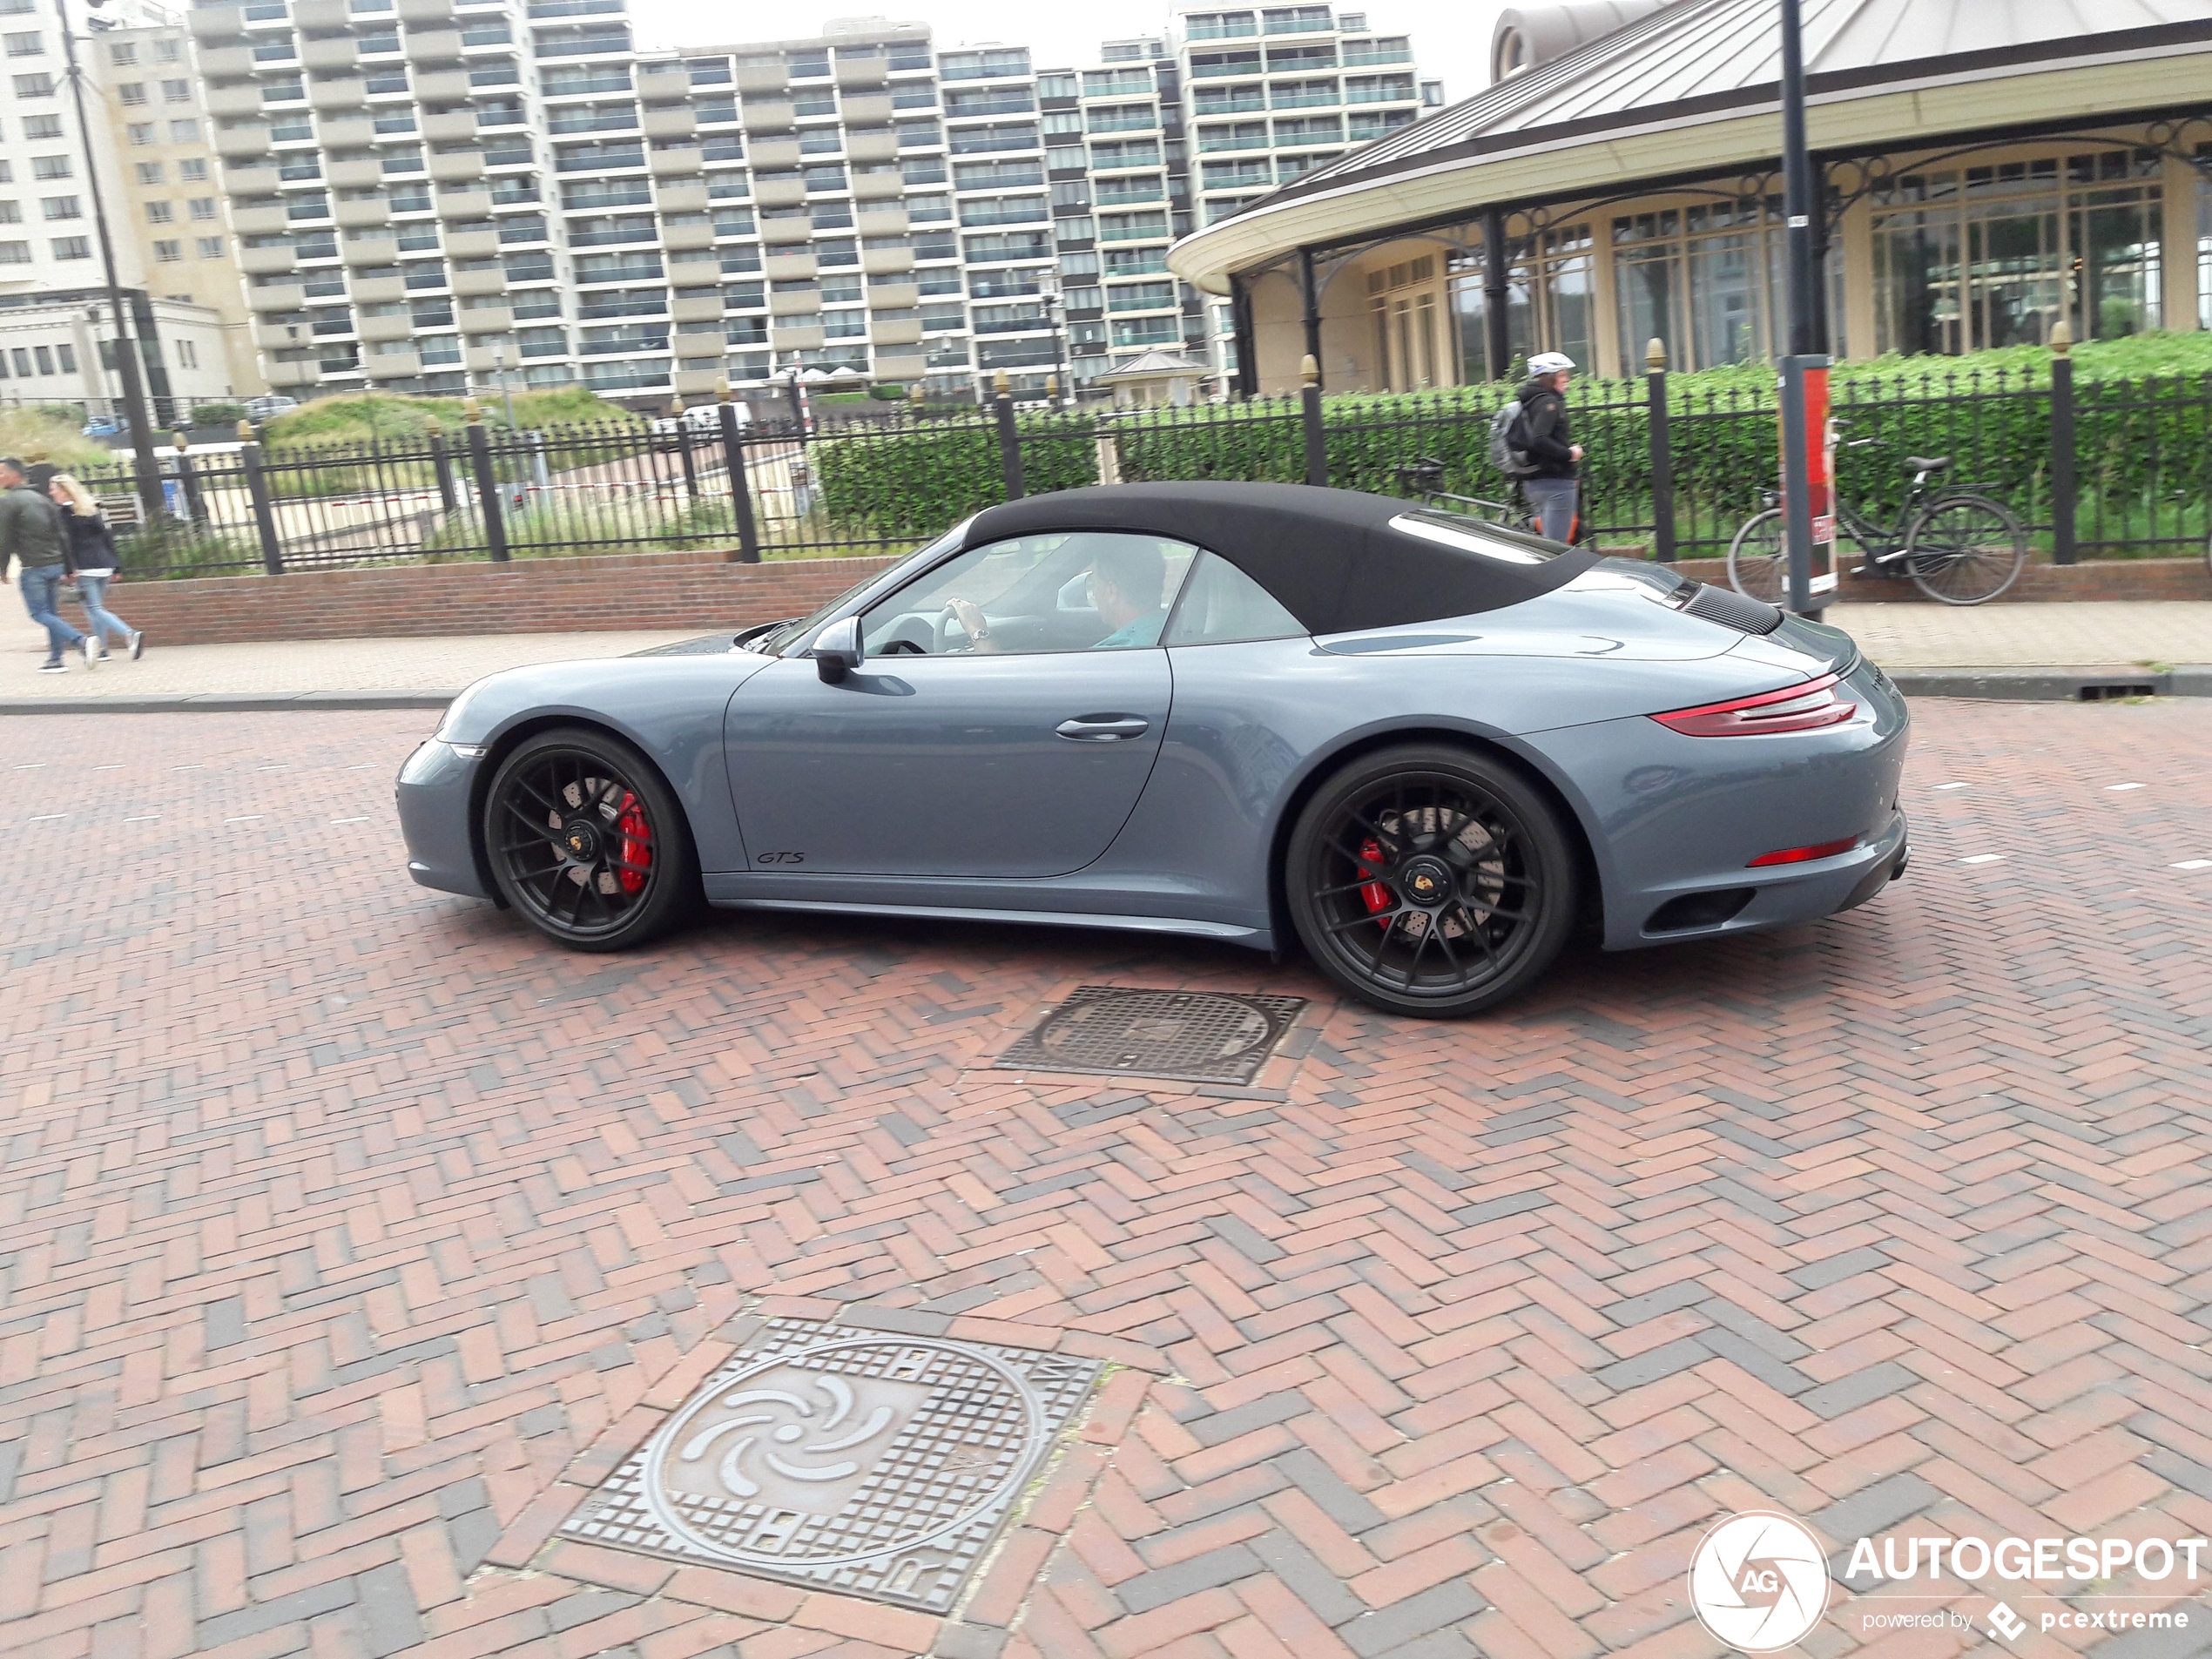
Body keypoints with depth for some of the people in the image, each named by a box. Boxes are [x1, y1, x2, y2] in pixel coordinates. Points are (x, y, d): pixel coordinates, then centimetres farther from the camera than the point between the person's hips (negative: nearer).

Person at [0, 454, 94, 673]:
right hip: (55, 564, 7)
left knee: (39, 613, -3)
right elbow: (61, 536, 15)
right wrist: (68, 568, 17)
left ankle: (81, 642, -21)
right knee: (51, 612, 12)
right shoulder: (41, 499, 15)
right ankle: (55, 660, 10)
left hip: (33, 568, -7)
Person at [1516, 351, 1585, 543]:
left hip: (1534, 481, 10)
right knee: (1557, 544, -9)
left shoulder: (1530, 401, 17)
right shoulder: (1548, 402, -13)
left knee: (1549, 541, 15)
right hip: (1555, 480, -10)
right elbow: (1539, 441, -25)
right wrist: (1569, 453, -16)